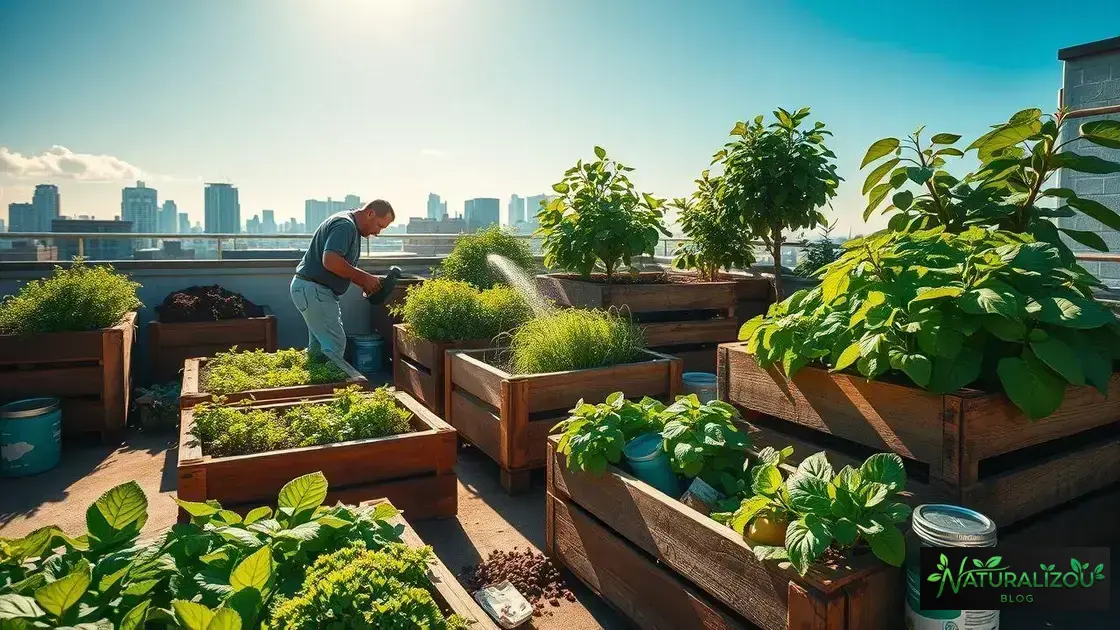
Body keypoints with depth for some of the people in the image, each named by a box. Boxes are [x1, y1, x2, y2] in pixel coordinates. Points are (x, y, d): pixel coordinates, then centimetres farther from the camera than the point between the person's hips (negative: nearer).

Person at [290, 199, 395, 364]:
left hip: (309, 289, 11)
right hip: (313, 290, -11)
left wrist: (364, 283, 7)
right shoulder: (345, 225, -17)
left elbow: (342, 266, 22)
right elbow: (330, 261, -30)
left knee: (318, 345, 17)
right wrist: (364, 277, -20)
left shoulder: (350, 226, 15)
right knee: (335, 344, -9)